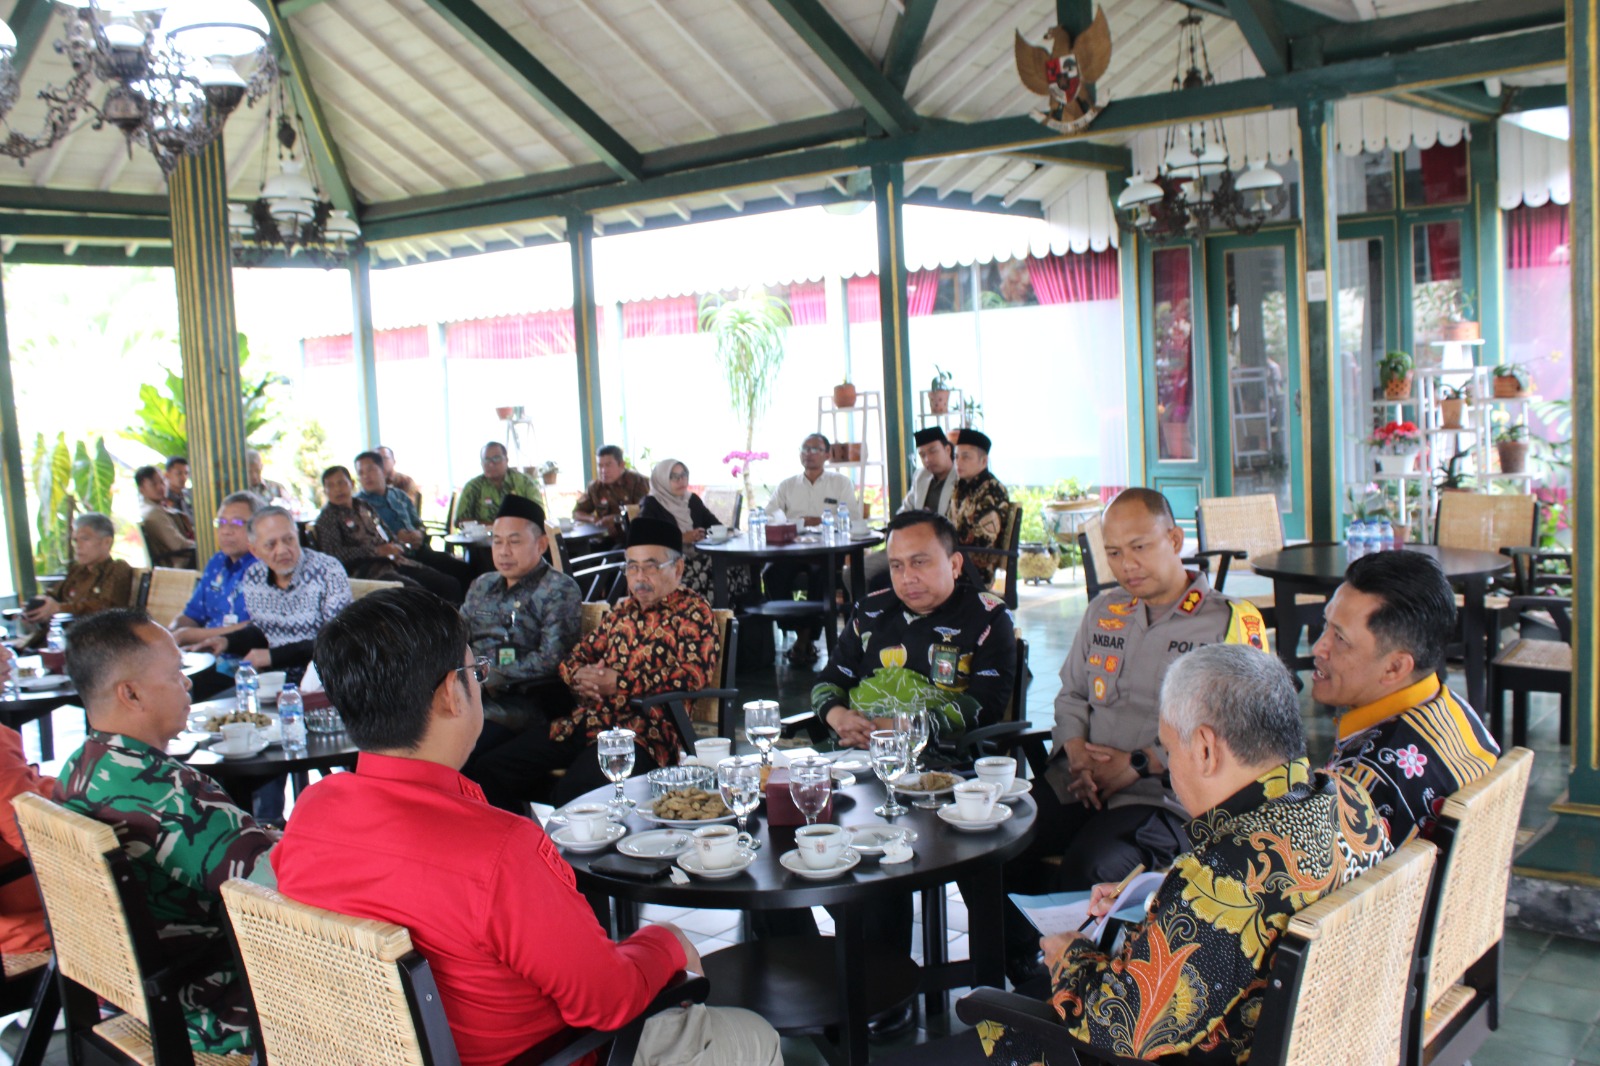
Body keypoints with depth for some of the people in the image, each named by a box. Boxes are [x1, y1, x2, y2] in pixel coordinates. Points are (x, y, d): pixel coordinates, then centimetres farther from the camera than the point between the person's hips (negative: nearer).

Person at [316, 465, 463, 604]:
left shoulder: (364, 506, 22)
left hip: (394, 561, 7)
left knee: (451, 585, -6)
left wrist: (394, 546, 4)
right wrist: (376, 551, -16)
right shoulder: (327, 518, 2)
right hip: (365, 568, -7)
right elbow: (333, 553, -12)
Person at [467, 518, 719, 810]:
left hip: (640, 733, -7)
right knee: (487, 770, -6)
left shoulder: (693, 613, 3)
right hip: (584, 722, 8)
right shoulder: (623, 611, 25)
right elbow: (580, 653, 28)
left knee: (575, 794, -36)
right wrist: (578, 674, 1)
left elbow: (697, 673, -12)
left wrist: (620, 684, -14)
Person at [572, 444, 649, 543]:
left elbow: (645, 512, -13)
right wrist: (594, 519, -3)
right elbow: (576, 513, 18)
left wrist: (616, 518, -17)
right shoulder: (595, 487, 10)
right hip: (610, 540, 5)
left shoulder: (638, 481, -3)